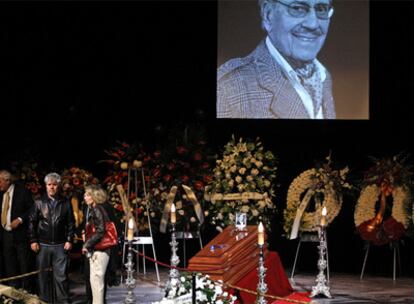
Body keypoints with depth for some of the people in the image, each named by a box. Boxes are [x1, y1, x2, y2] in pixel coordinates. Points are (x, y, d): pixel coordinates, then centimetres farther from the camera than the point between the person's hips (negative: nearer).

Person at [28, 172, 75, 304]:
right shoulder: (39, 203, 4)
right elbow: (32, 222, 4)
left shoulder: (65, 203, 5)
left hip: (60, 245, -1)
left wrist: (69, 240, -1)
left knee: (61, 276, -3)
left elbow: (71, 223, 6)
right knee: (43, 276, 6)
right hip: (43, 245, 1)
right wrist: (33, 241, -2)